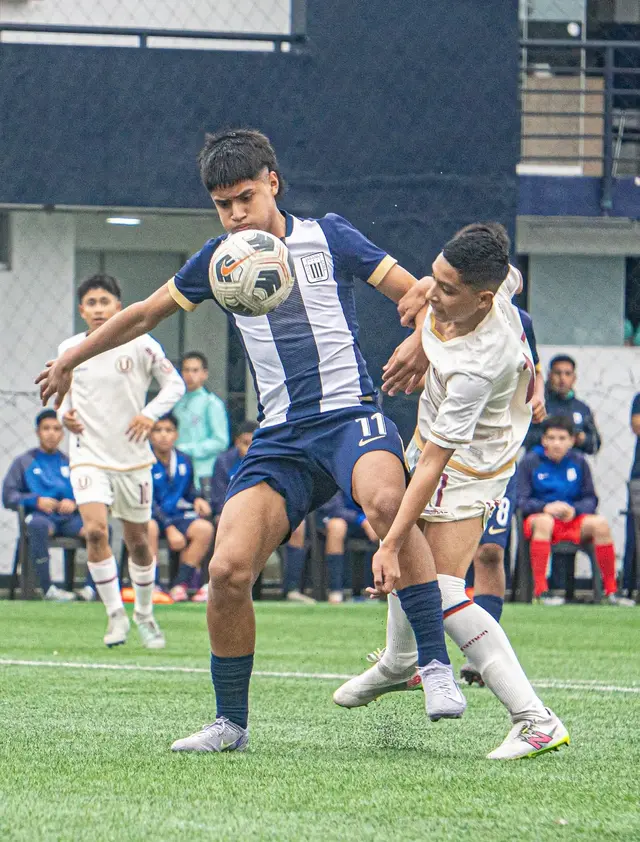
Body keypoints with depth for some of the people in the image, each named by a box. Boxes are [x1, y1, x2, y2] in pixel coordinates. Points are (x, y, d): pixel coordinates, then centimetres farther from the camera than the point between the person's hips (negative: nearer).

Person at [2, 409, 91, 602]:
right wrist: (36, 501, -12)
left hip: (69, 518, 3)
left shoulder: (70, 462, 22)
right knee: (39, 525, -41)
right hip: (40, 515, -3)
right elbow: (8, 497, 4)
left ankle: (90, 588, -25)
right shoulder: (24, 462, 14)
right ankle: (47, 588, -36)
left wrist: (74, 503, -8)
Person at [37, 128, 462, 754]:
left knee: (385, 499, -38)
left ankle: (435, 664, -33)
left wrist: (421, 340, -19)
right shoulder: (219, 261, 14)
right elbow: (144, 314, 28)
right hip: (280, 438, 4)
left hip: (348, 415, -4)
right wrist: (69, 361, 34)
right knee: (228, 570, -14)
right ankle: (230, 723, 6)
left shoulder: (328, 238, 4)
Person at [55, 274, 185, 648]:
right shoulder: (69, 350, 2)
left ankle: (144, 614, 31)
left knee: (138, 541, 9)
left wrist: (150, 413, -16)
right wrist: (64, 413, -4)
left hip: (133, 458, 0)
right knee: (95, 530, -20)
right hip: (89, 454, 0)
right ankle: (116, 614, -9)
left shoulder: (140, 345, -5)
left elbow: (175, 384, 0)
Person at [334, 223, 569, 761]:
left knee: (442, 594, -18)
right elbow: (512, 276, 8)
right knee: (410, 555, 26)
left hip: (468, 468, -9)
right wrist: (426, 290, -1)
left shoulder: (475, 368, -41)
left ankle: (536, 721, -18)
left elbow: (434, 462, -38)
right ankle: (400, 664, 53)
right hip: (428, 443, 9)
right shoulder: (494, 280, -21)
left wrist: (393, 545, -34)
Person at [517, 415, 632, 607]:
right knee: (544, 521, -39)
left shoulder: (579, 462, 6)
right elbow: (520, 500, -6)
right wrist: (546, 507, -25)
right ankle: (540, 590, -40)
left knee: (600, 523, -26)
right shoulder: (530, 462, -1)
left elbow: (591, 499, 5)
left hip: (573, 520, 3)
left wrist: (574, 510, -17)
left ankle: (611, 590, -19)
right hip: (537, 518, -3)